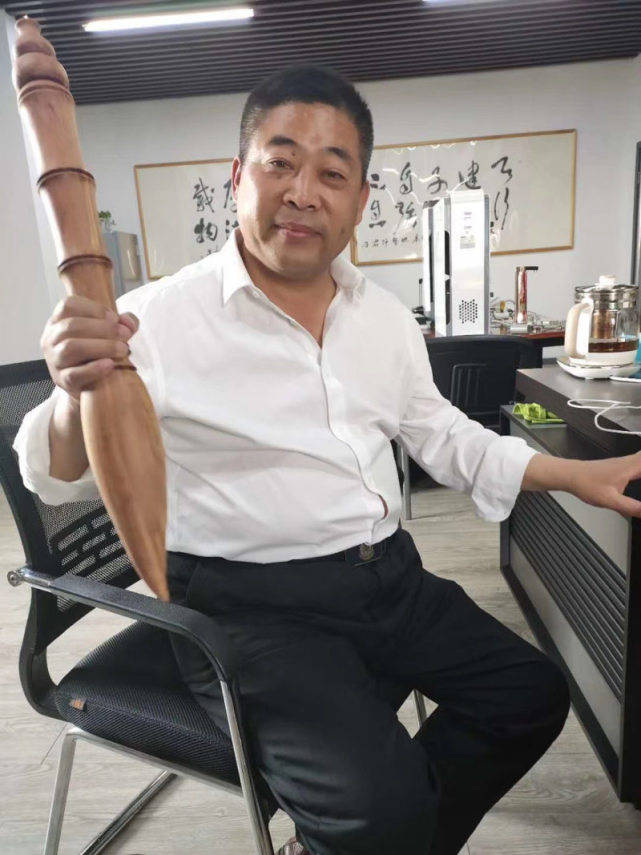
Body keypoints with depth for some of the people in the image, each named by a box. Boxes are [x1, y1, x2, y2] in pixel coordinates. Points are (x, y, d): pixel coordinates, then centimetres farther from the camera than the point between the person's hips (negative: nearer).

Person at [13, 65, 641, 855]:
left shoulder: (384, 316, 7)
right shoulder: (157, 319, -11)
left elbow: (441, 434, 16)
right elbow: (60, 478, -7)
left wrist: (575, 475, 8)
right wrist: (76, 396, -31)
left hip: (387, 574, 7)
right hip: (249, 603, -6)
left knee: (532, 695, 10)